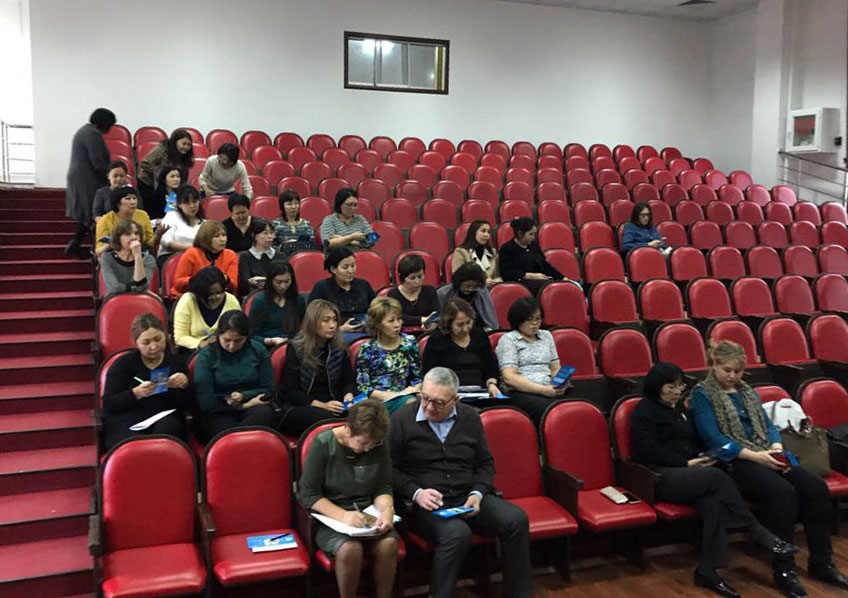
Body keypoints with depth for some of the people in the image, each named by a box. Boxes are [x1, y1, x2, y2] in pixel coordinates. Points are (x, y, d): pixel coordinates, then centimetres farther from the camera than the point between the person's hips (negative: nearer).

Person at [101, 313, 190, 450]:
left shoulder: (174, 361, 12)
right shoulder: (123, 364, 6)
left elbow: (185, 405, 9)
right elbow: (108, 404, -2)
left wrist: (184, 386, -13)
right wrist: (136, 393, -19)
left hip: (164, 419, 2)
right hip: (126, 422, -2)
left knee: (168, 427, -34)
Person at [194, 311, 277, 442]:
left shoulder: (258, 350, 6)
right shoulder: (206, 355, -2)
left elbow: (268, 390, 11)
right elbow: (206, 402, -6)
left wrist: (243, 396, -8)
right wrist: (246, 405, -7)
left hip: (253, 409, 4)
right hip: (219, 413, -3)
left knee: (264, 413, -34)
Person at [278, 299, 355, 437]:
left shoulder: (340, 349, 13)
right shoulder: (296, 349, 0)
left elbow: (350, 381, 17)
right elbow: (290, 391, -4)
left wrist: (349, 395, -9)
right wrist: (321, 405, -18)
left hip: (333, 406, 4)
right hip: (299, 408, -4)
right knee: (327, 418, -38)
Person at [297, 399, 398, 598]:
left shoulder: (379, 445, -3)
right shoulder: (323, 444, -13)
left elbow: (383, 488, 4)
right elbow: (308, 495, -12)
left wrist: (387, 510, -18)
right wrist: (343, 515, -26)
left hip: (367, 513, 3)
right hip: (331, 516, -3)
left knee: (389, 544, -28)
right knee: (350, 549, -33)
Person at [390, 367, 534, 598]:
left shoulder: (470, 417, 11)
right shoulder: (403, 419, 0)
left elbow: (486, 463, 16)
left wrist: (477, 494, -1)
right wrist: (416, 493, -15)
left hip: (468, 499, 4)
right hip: (425, 504, -4)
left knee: (516, 519, -19)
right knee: (457, 534, -35)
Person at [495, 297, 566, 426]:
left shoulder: (546, 336, 25)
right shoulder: (508, 339, 6)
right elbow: (509, 377, -5)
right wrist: (542, 390, -14)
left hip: (548, 391, 5)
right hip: (520, 393, -5)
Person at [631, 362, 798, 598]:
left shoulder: (679, 407, 22)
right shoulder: (645, 411, -2)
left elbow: (694, 440, 26)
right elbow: (648, 451, -11)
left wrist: (701, 457, 3)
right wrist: (686, 463, -14)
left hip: (684, 473, 7)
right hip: (661, 477, -7)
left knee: (713, 504, -27)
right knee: (717, 477, -29)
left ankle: (707, 571, -25)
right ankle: (760, 534, -20)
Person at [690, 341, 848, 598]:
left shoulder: (747, 392, 21)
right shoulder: (702, 395, -1)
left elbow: (767, 424, 14)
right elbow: (713, 438, -11)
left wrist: (776, 447, -8)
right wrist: (754, 455, -19)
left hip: (767, 457, 7)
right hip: (734, 461, -7)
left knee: (815, 486, -16)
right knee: (783, 491, -31)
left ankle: (822, 562, -4)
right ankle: (783, 570, -19)